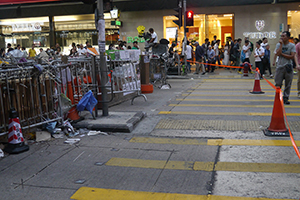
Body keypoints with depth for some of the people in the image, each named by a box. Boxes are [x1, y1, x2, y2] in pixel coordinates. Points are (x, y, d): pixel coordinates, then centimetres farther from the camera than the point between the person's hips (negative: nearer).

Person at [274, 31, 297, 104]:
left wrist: (282, 54, -9)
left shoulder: (292, 45, 1)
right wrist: (281, 44, -9)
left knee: (288, 84, 3)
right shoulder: (278, 44, 5)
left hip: (288, 67, -1)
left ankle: (285, 98, 13)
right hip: (280, 66, 1)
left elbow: (292, 56, -10)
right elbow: (278, 54, -12)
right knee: (278, 83, 1)